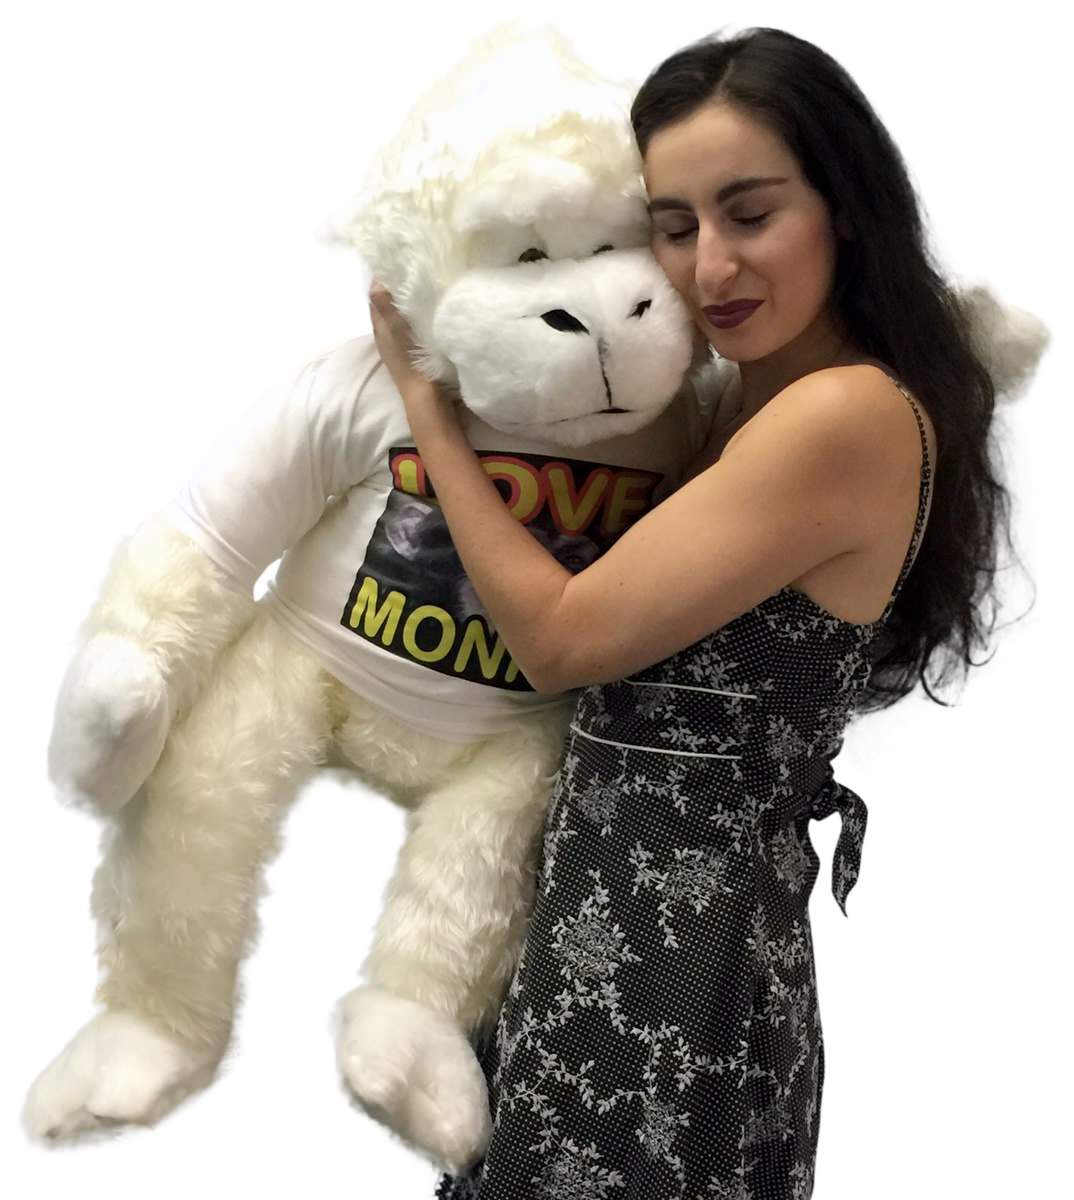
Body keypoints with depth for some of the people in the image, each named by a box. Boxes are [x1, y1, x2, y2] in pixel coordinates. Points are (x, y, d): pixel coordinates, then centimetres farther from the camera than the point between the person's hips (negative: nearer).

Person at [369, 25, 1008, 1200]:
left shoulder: (850, 414, -20)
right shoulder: (767, 408, 8)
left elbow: (562, 638, -17)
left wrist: (423, 395, -8)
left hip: (655, 936, -9)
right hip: (677, 910, 9)